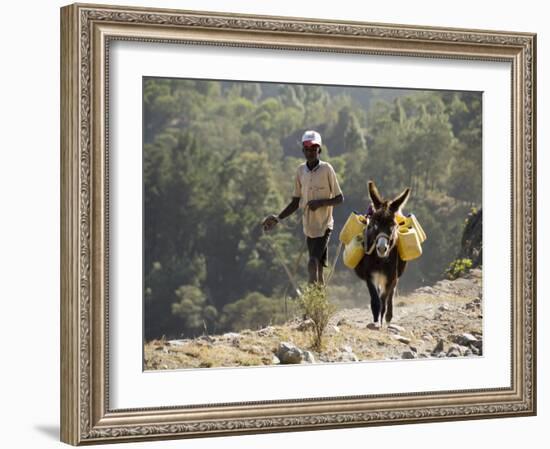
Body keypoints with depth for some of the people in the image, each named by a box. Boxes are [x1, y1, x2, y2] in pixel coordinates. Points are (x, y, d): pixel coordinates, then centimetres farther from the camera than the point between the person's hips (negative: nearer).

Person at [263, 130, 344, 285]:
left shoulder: (326, 169, -8)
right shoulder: (300, 170, 6)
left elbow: (339, 198, -4)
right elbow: (296, 202, 11)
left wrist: (321, 202, -20)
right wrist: (278, 218, 1)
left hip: (323, 225, -5)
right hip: (308, 225, 5)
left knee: (313, 263, -18)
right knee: (317, 266, 10)